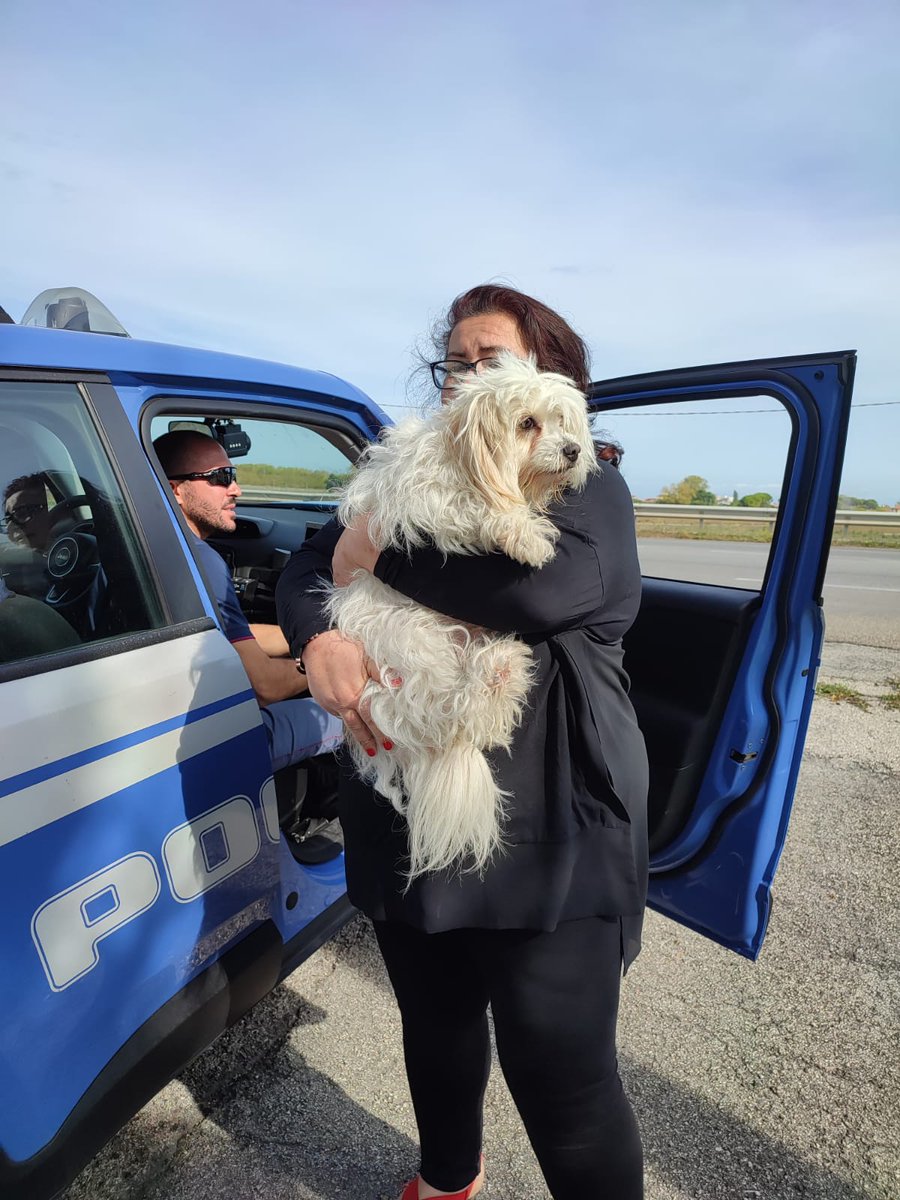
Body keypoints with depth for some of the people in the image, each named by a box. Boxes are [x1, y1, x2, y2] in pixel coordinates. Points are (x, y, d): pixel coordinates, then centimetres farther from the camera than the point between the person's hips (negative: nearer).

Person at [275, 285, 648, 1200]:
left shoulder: (588, 485, -4)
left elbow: (551, 584, -26)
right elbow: (305, 567, 6)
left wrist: (382, 555, -17)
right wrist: (318, 640, -17)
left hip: (547, 837, -5)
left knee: (564, 1085, 6)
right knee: (434, 1031, 26)